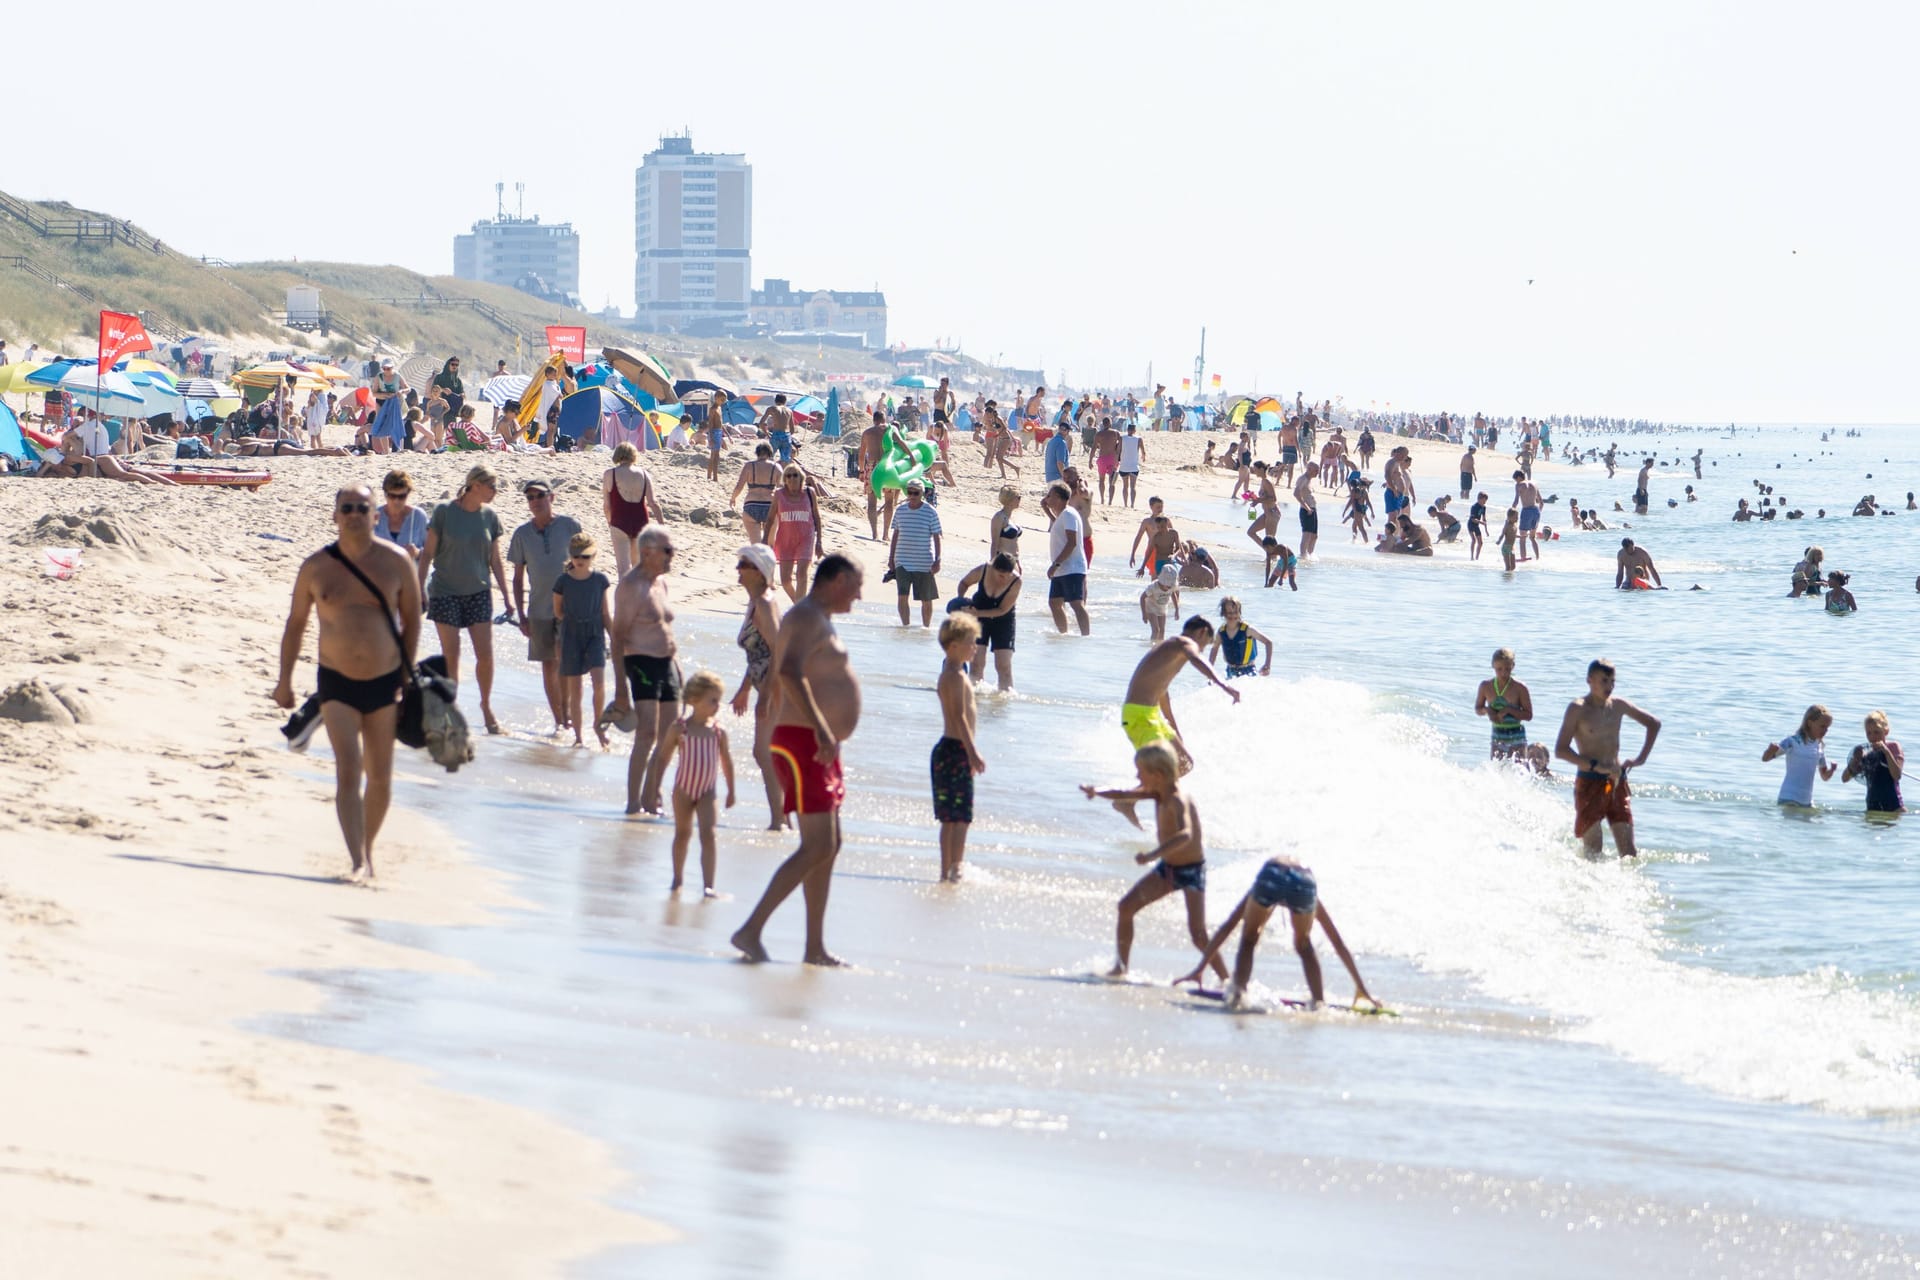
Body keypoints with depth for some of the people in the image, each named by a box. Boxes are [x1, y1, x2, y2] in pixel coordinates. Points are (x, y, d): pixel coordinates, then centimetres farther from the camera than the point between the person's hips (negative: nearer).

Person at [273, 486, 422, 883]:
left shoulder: (396, 562, -2)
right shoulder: (316, 567, -1)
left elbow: (411, 619, 7)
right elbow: (295, 623, 11)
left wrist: (407, 676, 4)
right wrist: (285, 679, 13)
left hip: (384, 683, 1)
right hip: (336, 683, -1)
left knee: (380, 776, 9)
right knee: (348, 772, -14)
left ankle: (368, 850, 28)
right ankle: (359, 863, -20)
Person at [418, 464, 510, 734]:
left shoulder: (489, 517, 3)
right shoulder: (444, 512, -8)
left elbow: (495, 562, 9)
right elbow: (428, 554, -3)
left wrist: (506, 598, 9)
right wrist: (420, 590, -7)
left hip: (478, 592, 3)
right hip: (445, 592, -3)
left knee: (485, 655, -1)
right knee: (451, 656, -1)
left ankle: (486, 706, 19)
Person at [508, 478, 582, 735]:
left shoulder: (569, 526, -2)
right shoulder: (522, 534, 4)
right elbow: (518, 577, 9)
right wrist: (521, 615, 4)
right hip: (539, 609, 3)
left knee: (564, 659, -17)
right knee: (549, 666, 6)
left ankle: (567, 713, -9)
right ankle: (559, 721, 15)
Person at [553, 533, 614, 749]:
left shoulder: (601, 580, 0)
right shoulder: (563, 582, -3)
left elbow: (607, 614, 3)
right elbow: (558, 612, 9)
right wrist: (576, 619, 3)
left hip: (595, 635, 0)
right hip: (571, 636, 0)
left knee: (599, 682, -17)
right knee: (574, 688, 3)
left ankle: (598, 724, 5)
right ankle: (578, 735, 13)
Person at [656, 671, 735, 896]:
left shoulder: (718, 732, -4)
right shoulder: (679, 728, -8)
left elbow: (726, 761, 6)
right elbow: (664, 757, -2)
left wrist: (731, 790, 9)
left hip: (707, 791, 0)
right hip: (683, 789, 0)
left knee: (708, 834, -12)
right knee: (682, 834, 15)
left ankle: (708, 885, -13)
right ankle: (677, 879, 32)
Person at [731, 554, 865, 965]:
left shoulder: (819, 620, 19)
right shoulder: (809, 618, -14)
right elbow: (789, 671, -31)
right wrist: (821, 729, -38)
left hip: (820, 748, 11)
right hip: (804, 743, -11)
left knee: (829, 846, 13)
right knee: (817, 848, -15)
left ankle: (815, 947, 16)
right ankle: (751, 930, -15)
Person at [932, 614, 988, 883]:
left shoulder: (952, 674, 18)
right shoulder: (955, 676, -14)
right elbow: (959, 716, -22)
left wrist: (969, 753, 26)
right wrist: (972, 752, -26)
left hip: (952, 750, 10)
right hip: (954, 750, -10)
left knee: (951, 818, 12)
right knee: (959, 817, -11)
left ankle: (947, 872, 14)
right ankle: (953, 870, -14)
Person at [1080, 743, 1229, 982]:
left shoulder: (1177, 801, -27)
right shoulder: (1158, 794, 0)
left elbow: (1185, 835, -44)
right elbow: (1125, 795, 6)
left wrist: (1153, 855, -55)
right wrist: (1097, 792, -14)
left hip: (1191, 870, -9)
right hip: (1167, 867, 9)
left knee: (1198, 934, -16)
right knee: (1126, 906, 3)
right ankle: (1121, 966, 15)